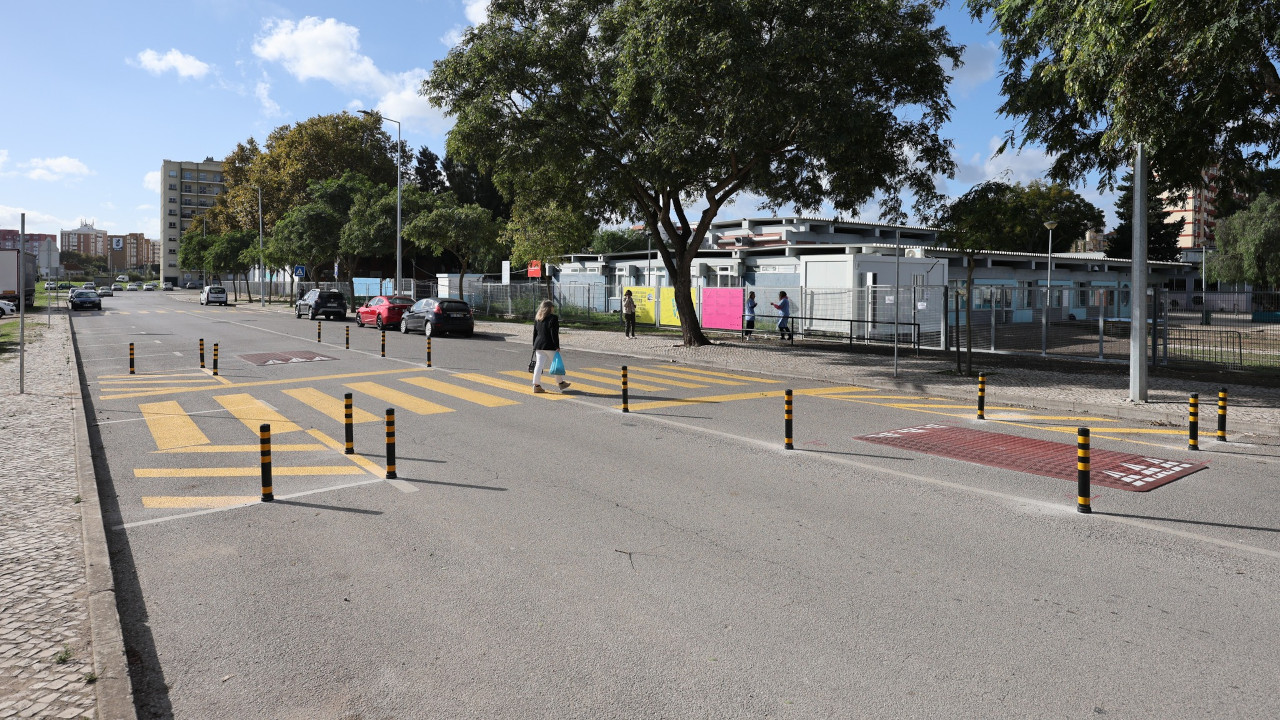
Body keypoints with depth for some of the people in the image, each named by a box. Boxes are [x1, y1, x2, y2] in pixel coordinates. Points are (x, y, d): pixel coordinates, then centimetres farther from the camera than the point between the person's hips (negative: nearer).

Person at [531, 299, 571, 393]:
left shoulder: (537, 319, 10)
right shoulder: (553, 318, -10)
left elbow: (535, 333, 14)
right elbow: (554, 334, -14)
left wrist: (534, 346, 20)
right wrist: (557, 346, -11)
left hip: (539, 346, 5)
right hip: (550, 346, -5)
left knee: (539, 365, 3)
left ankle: (536, 385, -2)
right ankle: (561, 383, 23)